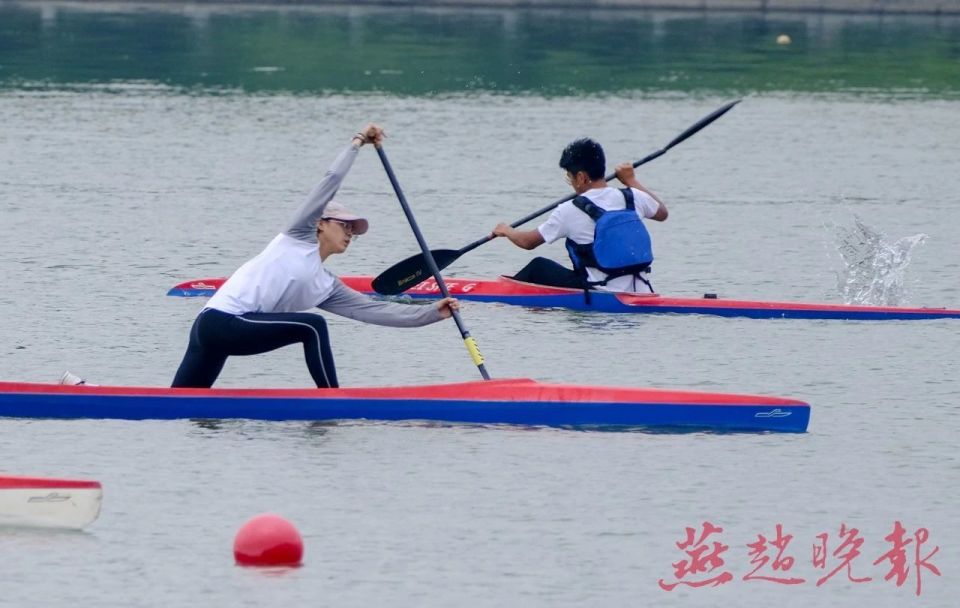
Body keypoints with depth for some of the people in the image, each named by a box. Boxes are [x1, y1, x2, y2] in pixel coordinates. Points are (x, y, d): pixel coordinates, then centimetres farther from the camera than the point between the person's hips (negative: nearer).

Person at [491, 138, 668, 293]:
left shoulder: (569, 211, -12)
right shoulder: (633, 198, -1)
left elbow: (528, 242, 2)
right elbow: (662, 213, 23)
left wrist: (506, 230, 24)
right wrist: (631, 181, 30)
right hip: (636, 293, 5)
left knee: (538, 267, 17)